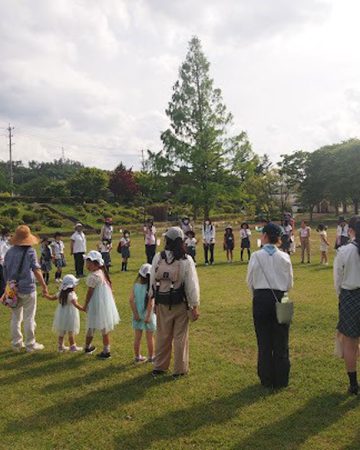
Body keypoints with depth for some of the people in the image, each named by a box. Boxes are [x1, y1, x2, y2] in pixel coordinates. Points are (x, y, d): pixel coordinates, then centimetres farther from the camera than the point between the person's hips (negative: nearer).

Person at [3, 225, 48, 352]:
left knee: (15, 317, 15)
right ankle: (30, 344, 14)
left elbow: (5, 270, 6)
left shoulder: (9, 252, 1)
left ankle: (16, 343, 24)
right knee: (29, 318, 6)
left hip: (13, 289, 5)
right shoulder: (30, 252, -12)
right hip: (27, 289, -4)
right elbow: (36, 271, -16)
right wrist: (44, 286, -12)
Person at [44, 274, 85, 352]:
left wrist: (46, 295, 28)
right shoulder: (71, 294, -21)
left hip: (61, 316, 7)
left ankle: (60, 346, 25)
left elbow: (52, 298, 12)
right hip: (69, 316, -7)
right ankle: (72, 347, 16)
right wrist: (84, 309, -36)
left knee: (61, 333, 16)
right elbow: (76, 305, -32)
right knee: (71, 333, 6)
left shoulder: (61, 293, 1)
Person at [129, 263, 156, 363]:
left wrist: (135, 314, -7)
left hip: (137, 315, 3)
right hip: (148, 314, -3)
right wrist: (148, 316, -16)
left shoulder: (136, 285, -7)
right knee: (150, 338, 12)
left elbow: (131, 300, -11)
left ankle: (137, 356, 26)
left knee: (137, 337, 15)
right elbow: (150, 303, -21)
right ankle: (151, 357, 23)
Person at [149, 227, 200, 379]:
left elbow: (153, 280, 0)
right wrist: (195, 306, -3)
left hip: (162, 303, 3)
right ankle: (179, 369, 22)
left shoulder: (158, 258, -8)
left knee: (162, 335, 17)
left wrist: (153, 298, 13)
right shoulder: (186, 260, -14)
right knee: (180, 337, 11)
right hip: (181, 304, -2)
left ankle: (159, 367, 31)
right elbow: (191, 285, -12)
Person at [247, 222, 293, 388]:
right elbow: (289, 283, 2)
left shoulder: (256, 256, -9)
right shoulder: (284, 257, -5)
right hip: (280, 299, 1)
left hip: (261, 299, -1)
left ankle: (266, 379, 20)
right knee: (281, 342, 11)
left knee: (264, 342, 10)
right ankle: (281, 380, 20)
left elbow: (250, 281, -2)